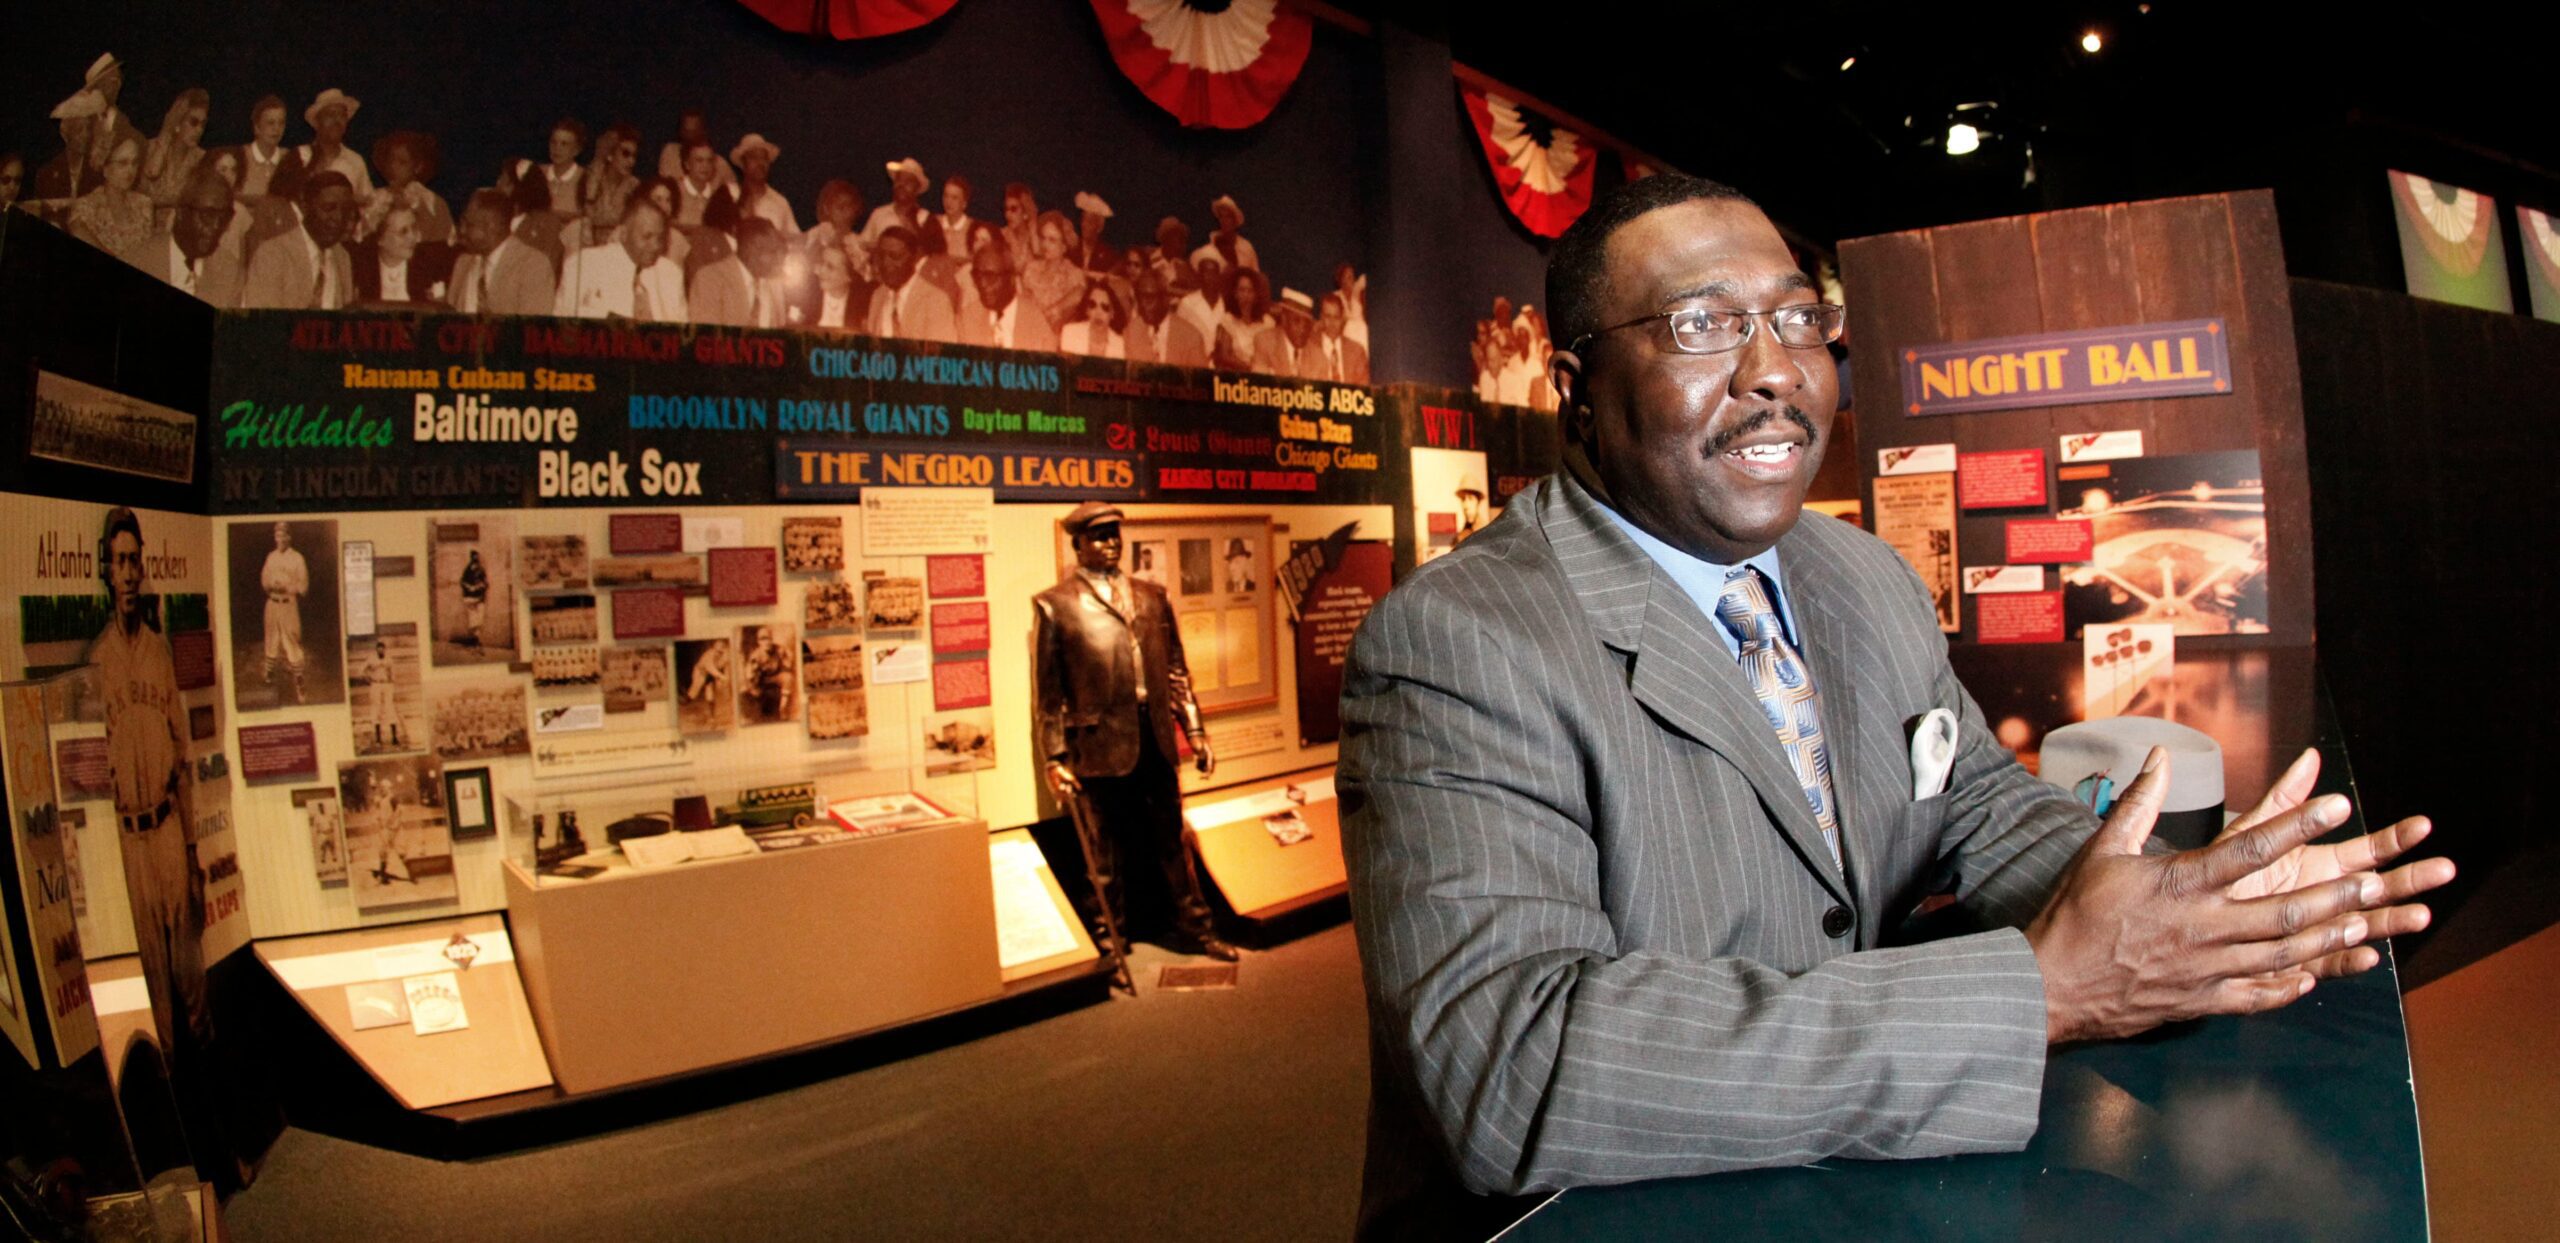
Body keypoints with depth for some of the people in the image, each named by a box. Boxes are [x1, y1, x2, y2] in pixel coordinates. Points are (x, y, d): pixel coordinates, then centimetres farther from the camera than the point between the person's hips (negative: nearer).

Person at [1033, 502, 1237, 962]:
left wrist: (1194, 729, 9)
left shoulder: (1151, 596, 10)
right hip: (1101, 743, -4)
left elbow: (1176, 669, 14)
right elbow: (1048, 690, -4)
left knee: (1173, 839, 16)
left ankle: (1196, 924, 33)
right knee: (1109, 851, 9)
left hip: (1156, 738, 4)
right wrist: (1054, 759, -6)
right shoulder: (1054, 605, -4)